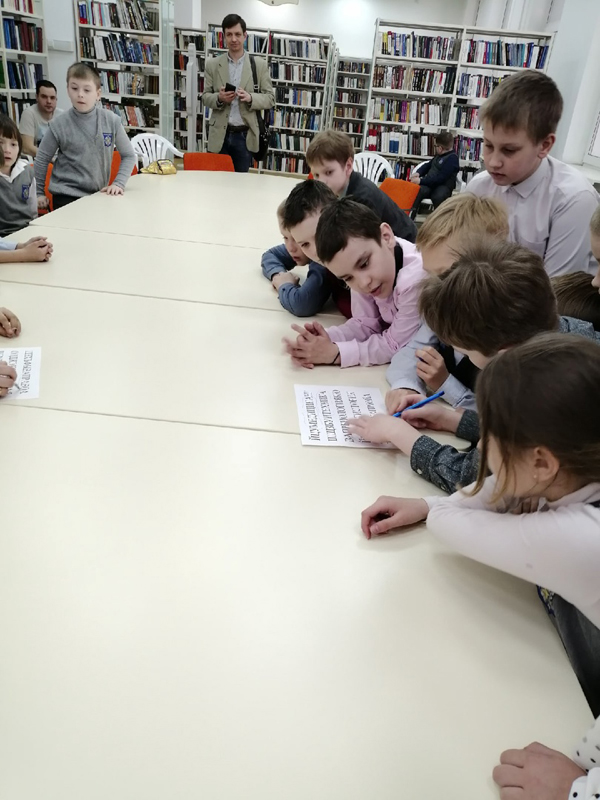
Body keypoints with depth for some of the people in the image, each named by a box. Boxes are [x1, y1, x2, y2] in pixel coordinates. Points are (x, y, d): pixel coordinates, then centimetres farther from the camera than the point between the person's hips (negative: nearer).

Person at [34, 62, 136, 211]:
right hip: (66, 196, -2)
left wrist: (118, 183, -7)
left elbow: (128, 156, 4)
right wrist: (38, 192, 6)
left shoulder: (112, 121, -5)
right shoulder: (59, 125, -7)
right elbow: (42, 159, 4)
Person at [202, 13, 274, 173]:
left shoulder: (259, 65, 3)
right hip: (220, 135, 1)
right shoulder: (212, 64, 6)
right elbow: (205, 97, 8)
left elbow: (270, 98, 3)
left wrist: (250, 98, -17)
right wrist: (219, 98, -14)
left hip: (245, 135, -1)